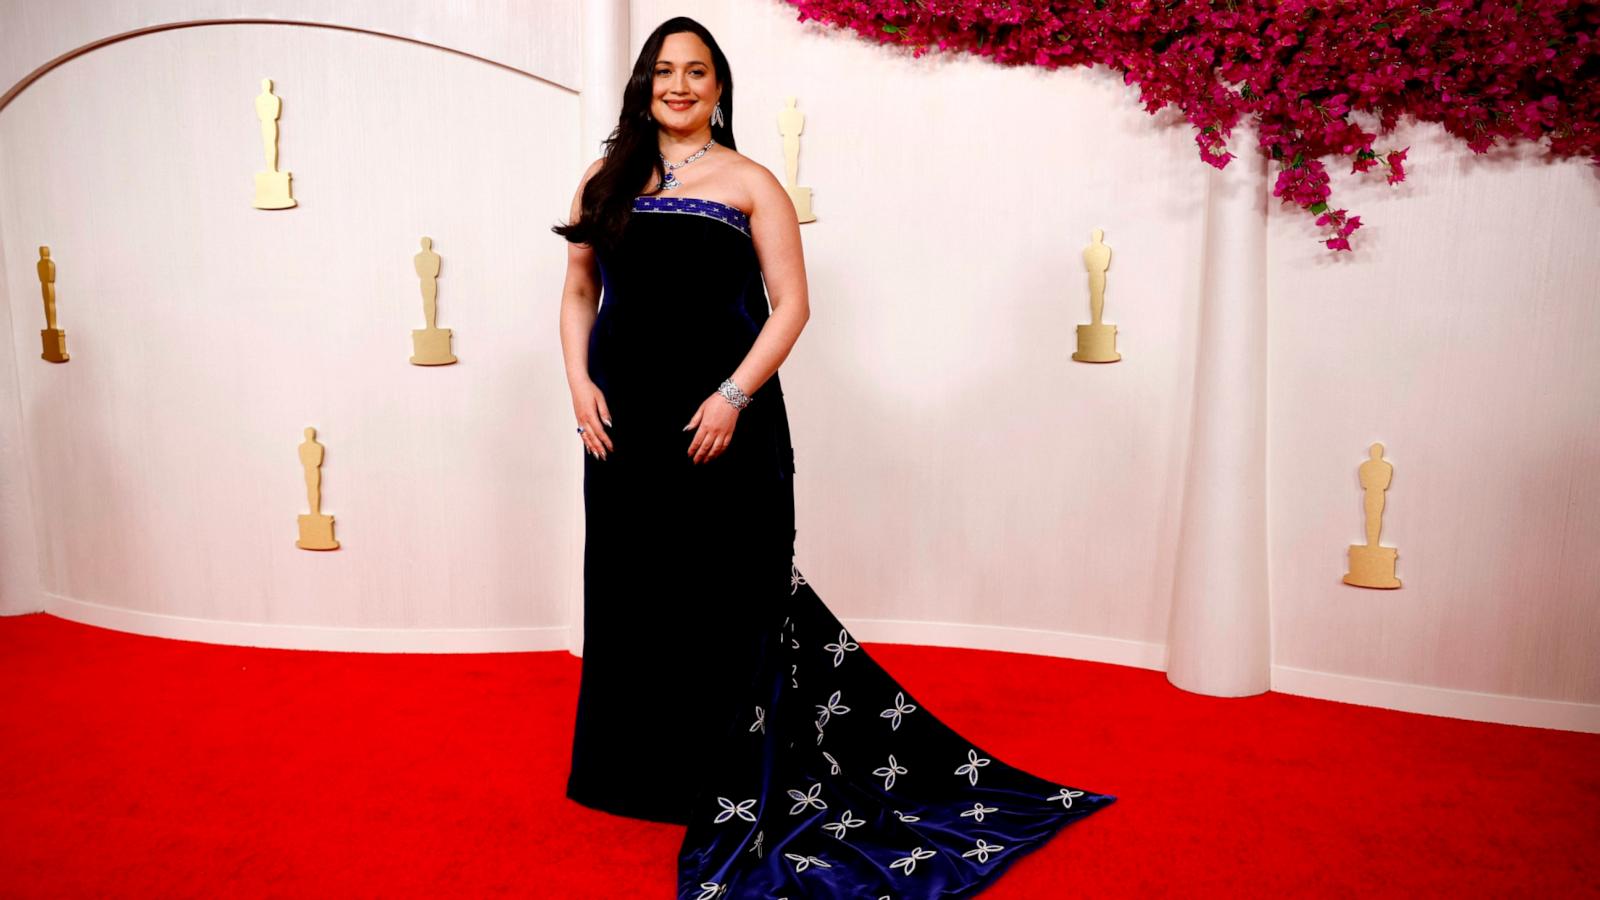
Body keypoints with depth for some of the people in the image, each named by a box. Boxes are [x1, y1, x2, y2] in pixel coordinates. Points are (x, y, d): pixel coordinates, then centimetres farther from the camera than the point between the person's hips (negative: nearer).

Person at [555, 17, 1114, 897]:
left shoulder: (749, 183, 3)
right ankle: (635, 769, 27)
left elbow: (791, 305, -3)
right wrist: (580, 385, -1)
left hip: (720, 421, -3)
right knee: (630, 590, 9)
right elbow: (578, 293, 14)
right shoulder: (606, 180, 12)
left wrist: (734, 396, -14)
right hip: (624, 420, 3)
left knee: (728, 594, 2)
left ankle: (731, 784, 18)